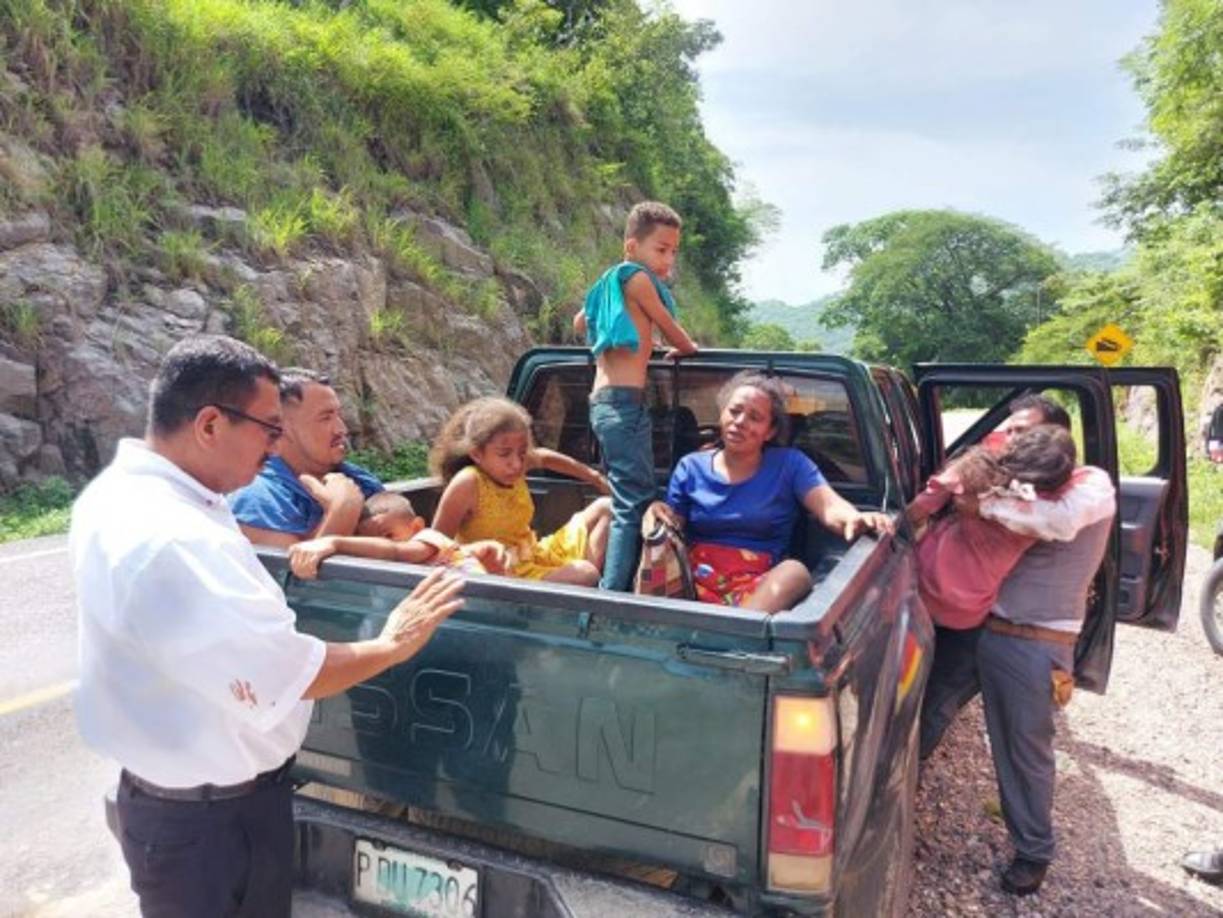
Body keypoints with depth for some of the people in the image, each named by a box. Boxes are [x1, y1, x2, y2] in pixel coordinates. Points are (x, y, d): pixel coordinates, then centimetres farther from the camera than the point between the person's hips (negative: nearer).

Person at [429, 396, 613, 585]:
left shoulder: (512, 467, -4)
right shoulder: (468, 483, -24)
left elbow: (545, 457, 21)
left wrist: (592, 475, 28)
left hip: (536, 555, 9)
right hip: (504, 575, -9)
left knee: (604, 508, 12)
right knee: (585, 575, -32)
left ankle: (593, 563, 1)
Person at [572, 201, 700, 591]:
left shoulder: (610, 282, 22)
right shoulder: (637, 277, -4)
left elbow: (580, 323, 38)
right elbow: (670, 330, 4)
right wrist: (689, 348, 23)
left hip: (604, 401, 10)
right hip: (625, 402, -10)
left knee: (626, 500, 13)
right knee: (635, 503, -13)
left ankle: (611, 587, 16)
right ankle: (613, 592, -17)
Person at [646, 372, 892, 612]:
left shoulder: (790, 464, 9)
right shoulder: (691, 467, 14)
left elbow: (830, 506, -7)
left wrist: (855, 519, -32)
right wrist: (657, 513, -11)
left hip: (758, 587, 0)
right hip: (693, 578, 0)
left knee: (794, 572, -34)